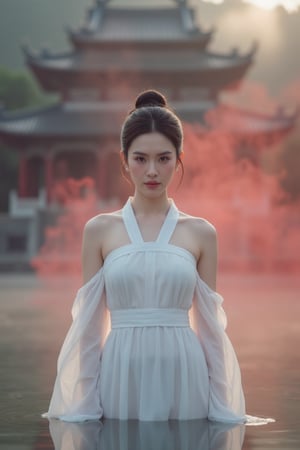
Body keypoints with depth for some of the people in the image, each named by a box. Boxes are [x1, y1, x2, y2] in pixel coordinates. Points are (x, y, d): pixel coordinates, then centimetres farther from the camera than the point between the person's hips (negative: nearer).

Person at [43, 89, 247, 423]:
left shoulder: (201, 233, 5)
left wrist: (223, 405, 3)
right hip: (121, 381, 0)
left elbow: (209, 325, 6)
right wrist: (84, 403, 1)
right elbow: (90, 324, 4)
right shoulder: (99, 229, 3)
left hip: (183, 381, 0)